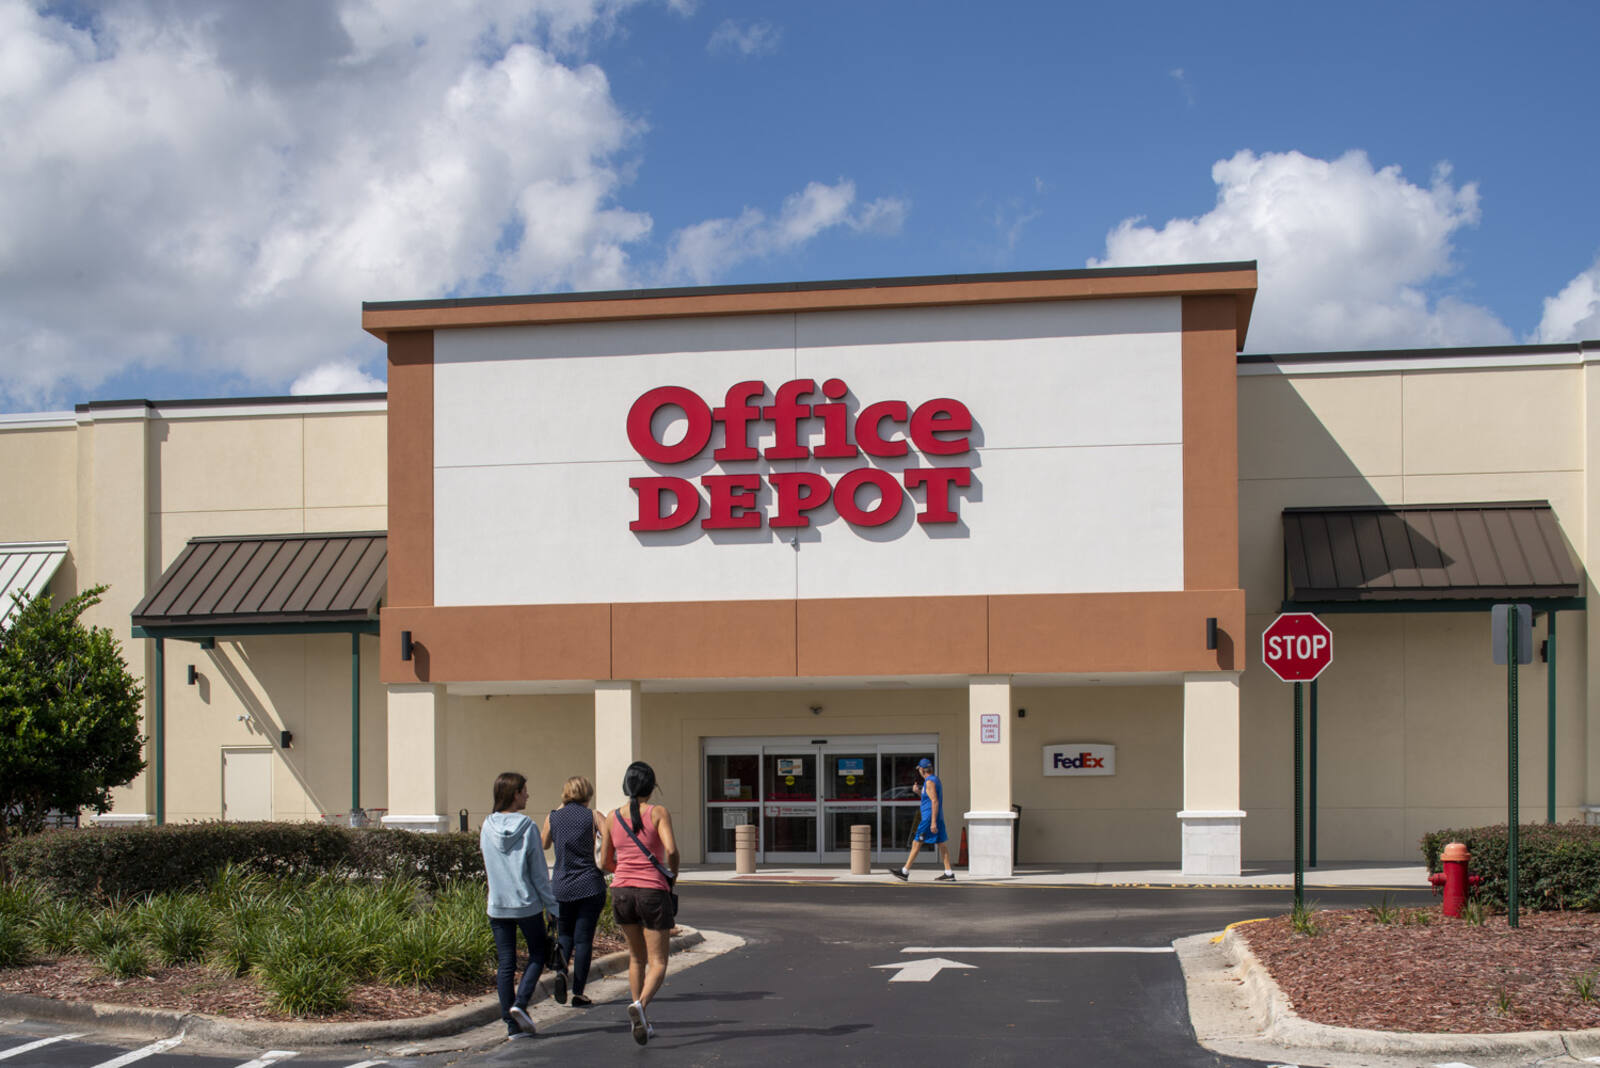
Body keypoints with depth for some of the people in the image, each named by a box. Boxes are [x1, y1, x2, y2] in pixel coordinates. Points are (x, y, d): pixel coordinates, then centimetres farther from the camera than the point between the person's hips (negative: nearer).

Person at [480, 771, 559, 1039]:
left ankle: (511, 1022, 6)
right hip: (527, 905, -3)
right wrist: (552, 906, -1)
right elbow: (539, 873, -7)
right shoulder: (527, 828, -10)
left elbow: (488, 868, 11)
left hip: (497, 906, 4)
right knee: (538, 952, 15)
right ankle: (520, 1003, -3)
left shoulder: (488, 827, 1)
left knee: (505, 963, 8)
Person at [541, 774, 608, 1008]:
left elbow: (544, 845, 19)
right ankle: (578, 993, 1)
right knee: (584, 939, 3)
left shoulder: (553, 818, 2)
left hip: (562, 887, 2)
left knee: (564, 934, 18)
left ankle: (561, 970, -9)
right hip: (590, 886, -2)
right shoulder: (593, 816, -3)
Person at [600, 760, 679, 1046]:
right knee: (658, 963, 3)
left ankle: (643, 1022, 17)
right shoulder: (658, 812, -6)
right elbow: (671, 849, -18)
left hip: (621, 892, 4)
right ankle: (640, 1005, -25)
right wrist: (672, 875, 1)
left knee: (637, 958, 21)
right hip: (653, 892, -4)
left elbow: (605, 861, 10)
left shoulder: (613, 817, 4)